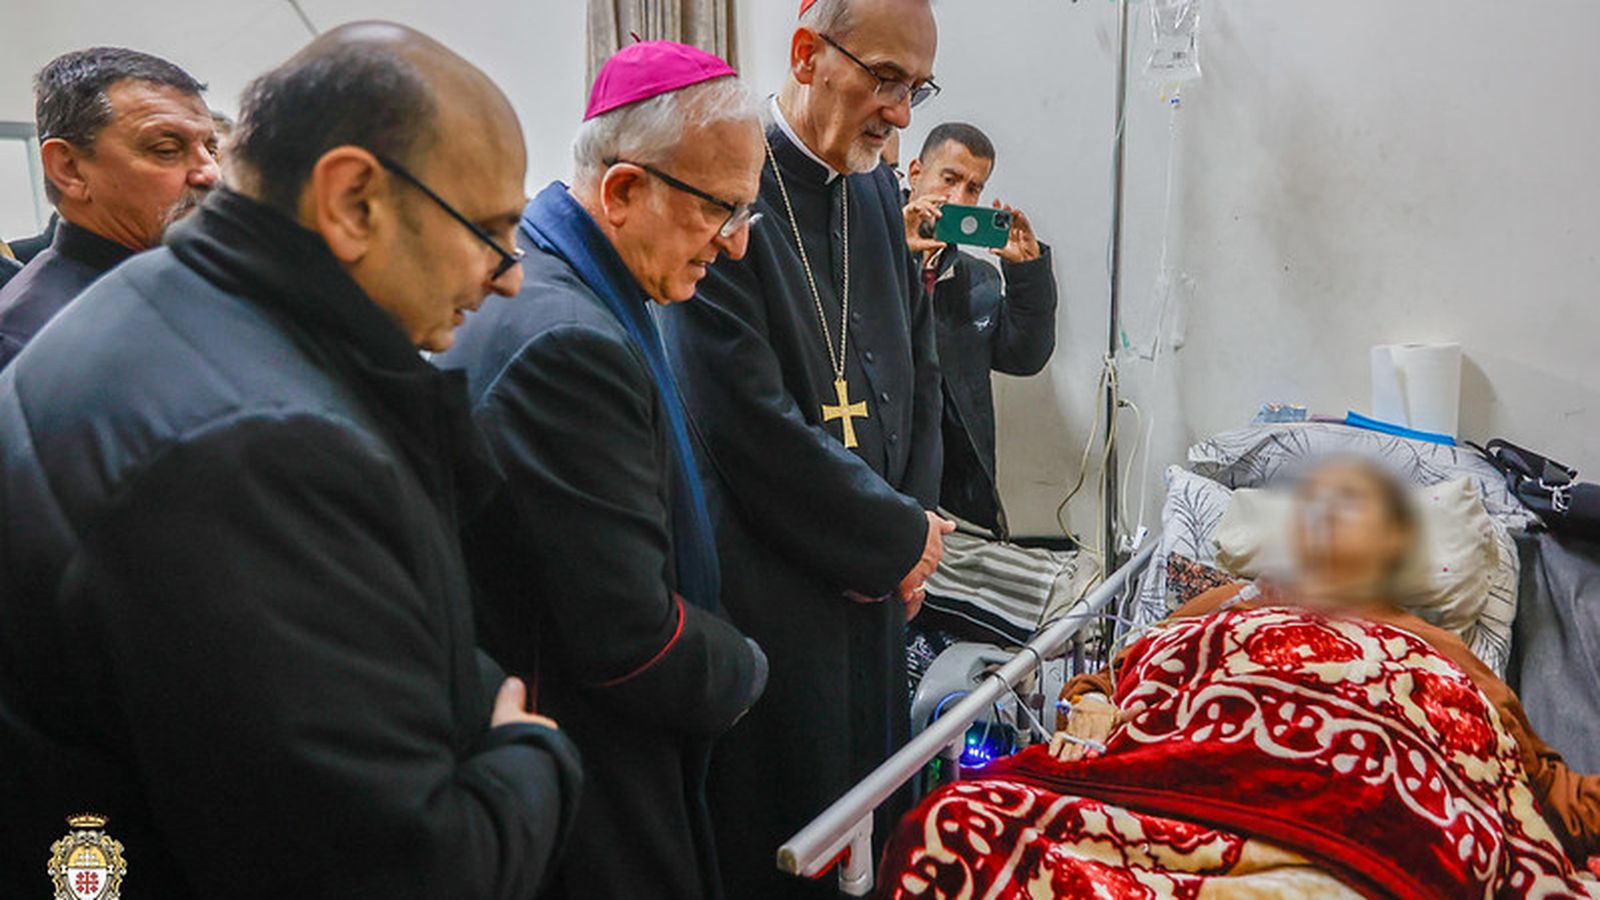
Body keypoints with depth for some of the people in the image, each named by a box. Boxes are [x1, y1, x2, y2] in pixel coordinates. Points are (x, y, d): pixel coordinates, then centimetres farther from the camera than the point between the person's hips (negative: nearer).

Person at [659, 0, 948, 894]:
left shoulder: (879, 190, 8)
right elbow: (750, 418, -21)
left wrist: (914, 534, 3)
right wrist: (899, 537, -11)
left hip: (876, 581, 7)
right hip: (768, 591, -7)